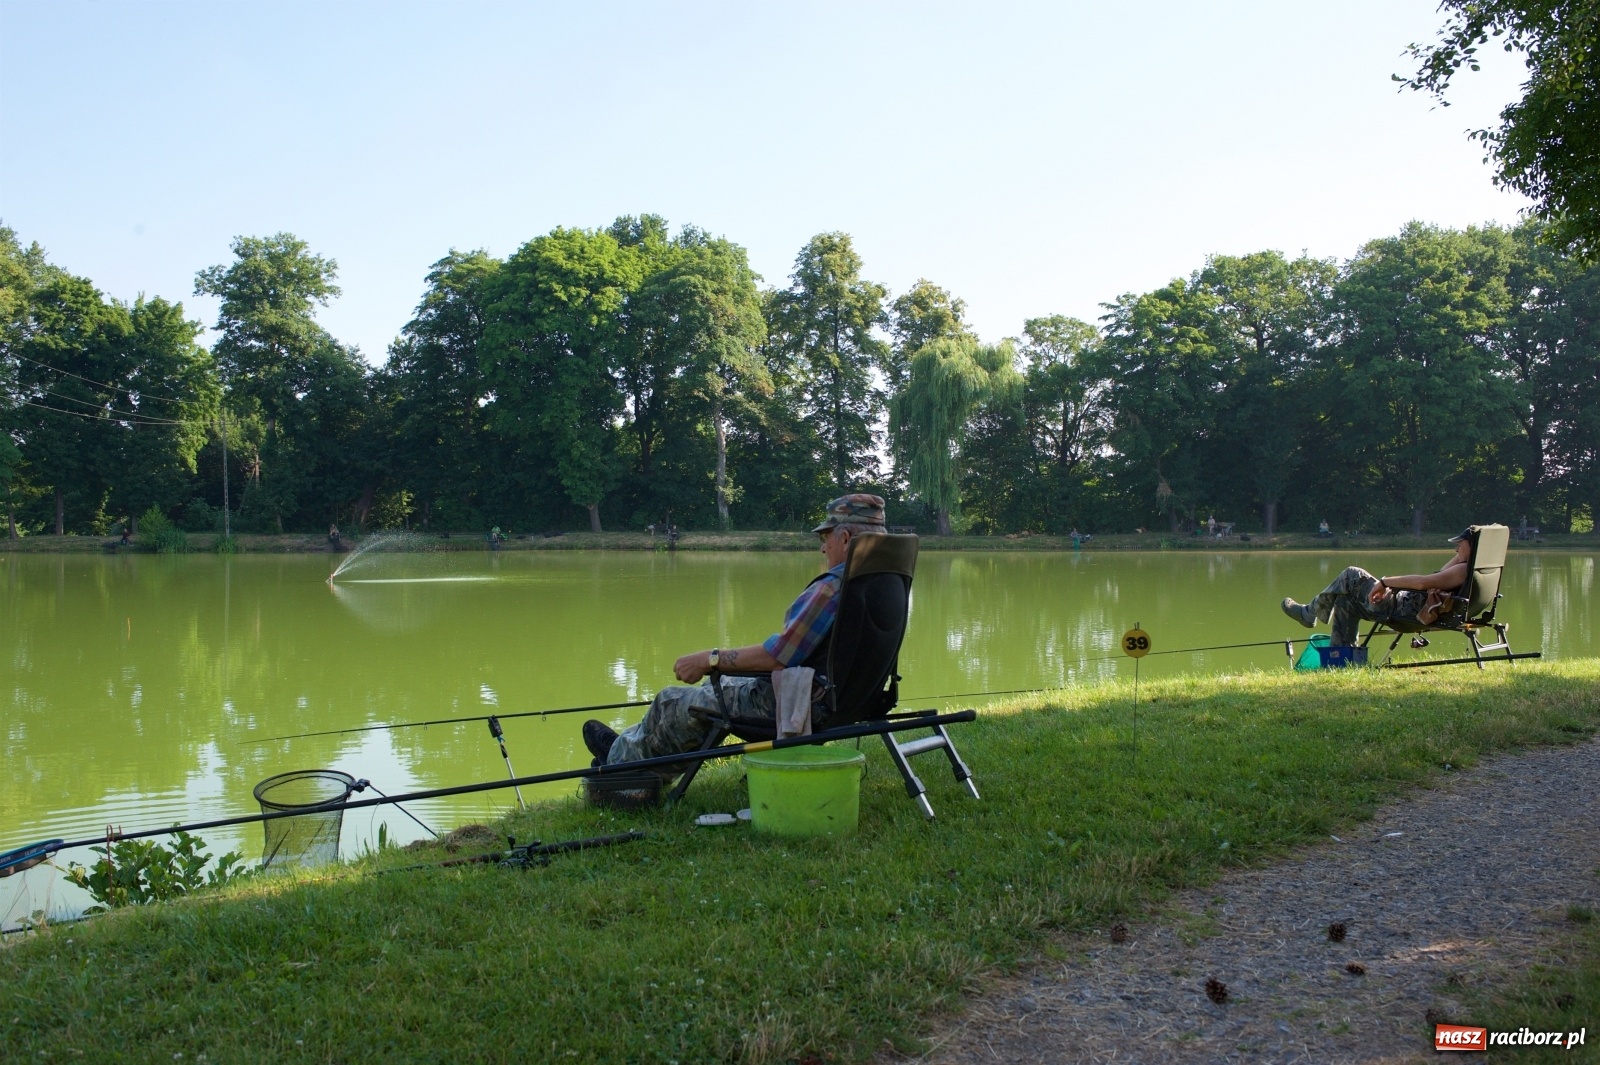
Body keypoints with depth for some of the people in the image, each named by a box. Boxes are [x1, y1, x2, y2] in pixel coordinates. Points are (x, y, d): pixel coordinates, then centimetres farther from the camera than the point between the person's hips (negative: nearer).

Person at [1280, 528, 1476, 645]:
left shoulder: (1464, 571, -23)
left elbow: (1423, 582, -34)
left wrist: (1384, 582, -28)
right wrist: (1460, 555, 12)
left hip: (1406, 610, -11)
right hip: (1413, 609, 11)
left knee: (1352, 576, -2)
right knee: (1346, 600, 22)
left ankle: (1309, 613, 13)